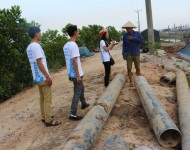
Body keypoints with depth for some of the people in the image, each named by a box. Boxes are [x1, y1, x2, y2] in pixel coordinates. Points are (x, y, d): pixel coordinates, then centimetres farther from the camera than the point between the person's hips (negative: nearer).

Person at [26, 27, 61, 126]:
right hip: (43, 77, -10)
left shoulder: (29, 47, 12)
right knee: (47, 99, -3)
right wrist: (48, 76, -20)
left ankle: (44, 117, 26)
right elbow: (39, 63, -22)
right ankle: (48, 120, 2)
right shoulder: (36, 46, -18)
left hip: (37, 77, 10)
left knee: (43, 98, 17)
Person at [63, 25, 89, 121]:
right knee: (77, 93, -3)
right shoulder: (73, 45, -19)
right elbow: (74, 61, -23)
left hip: (71, 73, 9)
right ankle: (73, 114, 0)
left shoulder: (66, 46, 9)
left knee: (81, 88, 27)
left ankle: (84, 104, 45)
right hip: (76, 74, -9)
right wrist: (78, 75, -20)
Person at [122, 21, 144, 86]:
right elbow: (124, 45, 6)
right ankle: (131, 82, 8)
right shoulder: (125, 36, 3)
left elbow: (142, 40, -12)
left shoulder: (137, 34, 1)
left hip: (136, 54, 0)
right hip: (129, 55, 1)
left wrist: (133, 38, -18)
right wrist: (123, 54, -1)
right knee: (129, 69, -1)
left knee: (138, 68, 3)